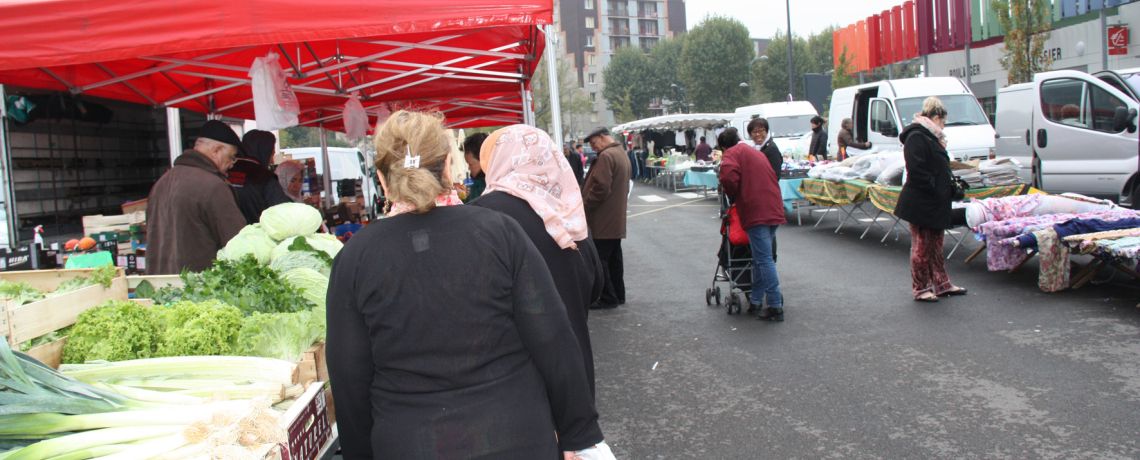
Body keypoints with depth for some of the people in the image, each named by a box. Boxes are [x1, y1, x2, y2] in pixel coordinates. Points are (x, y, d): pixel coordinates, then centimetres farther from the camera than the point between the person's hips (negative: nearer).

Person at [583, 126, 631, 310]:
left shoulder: (606, 156, -17)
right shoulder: (622, 155, 15)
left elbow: (600, 188, -24)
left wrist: (585, 205, -12)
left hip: (602, 220, -10)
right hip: (617, 219, 10)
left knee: (599, 260, -4)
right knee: (614, 258, 16)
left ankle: (608, 299, 0)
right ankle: (618, 295, 23)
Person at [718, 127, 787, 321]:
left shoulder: (732, 153, 1)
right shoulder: (754, 152, 27)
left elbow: (729, 177, -19)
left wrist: (732, 196, 1)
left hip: (756, 210, -9)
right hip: (774, 208, 9)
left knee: (763, 258, -8)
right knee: (762, 257, 16)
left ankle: (775, 306, -10)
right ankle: (756, 301, 22)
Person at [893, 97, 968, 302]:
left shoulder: (930, 137, 18)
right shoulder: (916, 137, -16)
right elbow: (916, 171, -24)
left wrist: (949, 187, 14)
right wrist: (934, 189, -21)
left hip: (935, 203, 11)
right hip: (921, 204, -11)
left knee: (935, 245, 17)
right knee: (922, 247, -2)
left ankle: (941, 284, 25)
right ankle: (921, 289, 6)